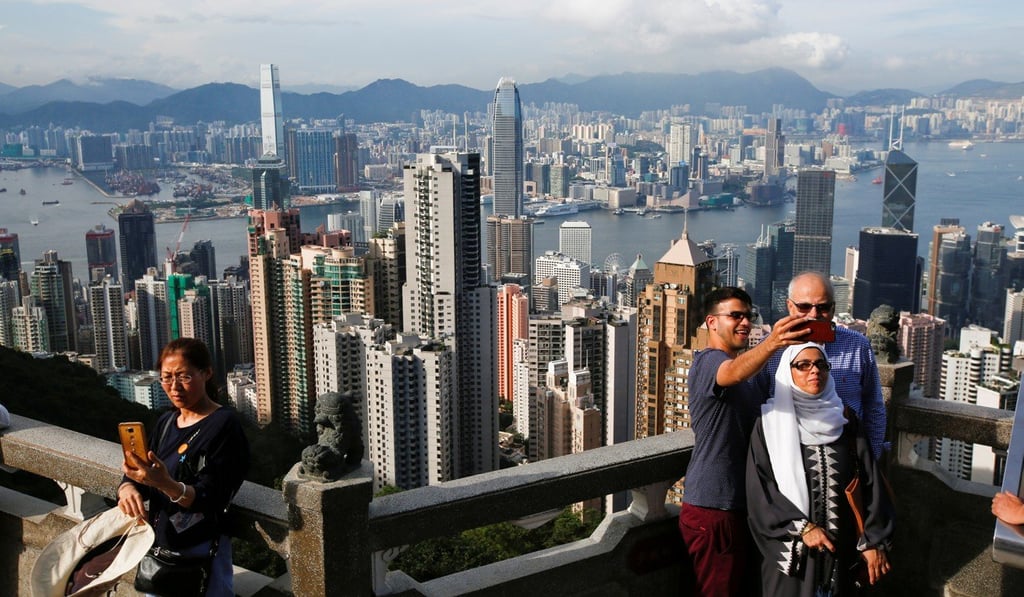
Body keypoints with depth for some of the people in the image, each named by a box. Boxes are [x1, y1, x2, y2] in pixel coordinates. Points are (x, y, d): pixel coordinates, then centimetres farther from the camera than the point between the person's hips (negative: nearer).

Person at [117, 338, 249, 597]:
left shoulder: (223, 426, -14)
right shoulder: (166, 422, 10)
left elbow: (211, 499, -21)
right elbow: (140, 476, 7)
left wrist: (166, 485, -37)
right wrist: (127, 488, -16)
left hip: (199, 550, -7)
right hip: (158, 545, 7)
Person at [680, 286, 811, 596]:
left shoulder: (739, 366, 19)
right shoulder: (708, 361, -14)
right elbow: (734, 373, -40)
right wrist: (771, 342, -58)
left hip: (740, 505, 10)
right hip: (713, 510, -10)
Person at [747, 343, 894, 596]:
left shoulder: (844, 419, 4)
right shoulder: (772, 421, -5)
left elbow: (870, 481, 2)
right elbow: (759, 488, -10)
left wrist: (873, 540, -2)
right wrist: (802, 527, -15)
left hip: (841, 547, 3)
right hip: (790, 549, -3)